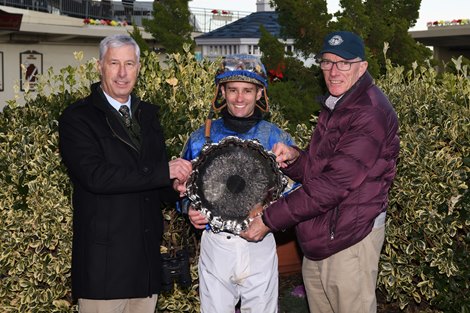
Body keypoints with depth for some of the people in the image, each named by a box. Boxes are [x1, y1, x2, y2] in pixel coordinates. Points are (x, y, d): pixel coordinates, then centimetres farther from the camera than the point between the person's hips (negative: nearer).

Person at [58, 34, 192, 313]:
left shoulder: (148, 114, 14)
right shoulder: (77, 117, -6)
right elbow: (95, 176, -21)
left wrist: (177, 188, -8)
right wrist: (165, 172, -19)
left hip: (147, 256, 6)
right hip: (103, 260, -5)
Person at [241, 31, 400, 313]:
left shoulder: (371, 113, -19)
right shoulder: (333, 107, 15)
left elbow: (334, 184, -24)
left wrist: (269, 220, -20)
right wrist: (293, 158, -9)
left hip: (350, 238, -9)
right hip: (317, 236, 9)